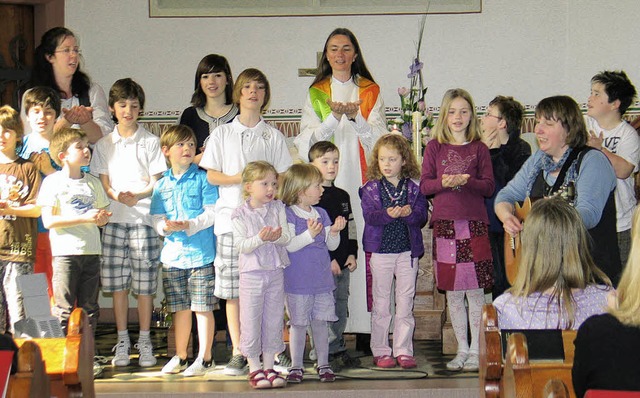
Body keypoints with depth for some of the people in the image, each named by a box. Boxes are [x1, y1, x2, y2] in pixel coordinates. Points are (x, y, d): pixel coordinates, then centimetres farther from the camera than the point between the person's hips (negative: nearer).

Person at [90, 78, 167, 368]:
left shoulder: (150, 142, 5)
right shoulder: (104, 145, 12)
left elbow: (157, 183, 2)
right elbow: (103, 182, 8)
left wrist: (136, 195, -18)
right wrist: (118, 197, -14)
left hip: (144, 219, -2)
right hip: (114, 219, 2)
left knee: (145, 284, -1)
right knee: (118, 284, 3)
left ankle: (144, 341, 6)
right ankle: (122, 341, 11)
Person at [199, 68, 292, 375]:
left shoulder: (273, 136, 13)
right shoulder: (222, 134, 13)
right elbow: (211, 175, 8)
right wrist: (237, 178, -9)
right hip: (231, 218, 1)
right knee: (232, 289, -2)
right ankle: (238, 352, 2)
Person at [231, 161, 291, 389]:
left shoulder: (278, 208, 4)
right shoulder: (240, 214, -5)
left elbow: (287, 239, -4)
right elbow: (241, 245, -13)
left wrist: (277, 236, -26)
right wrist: (260, 238, -28)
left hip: (275, 271, 3)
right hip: (251, 273, -3)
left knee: (273, 319, 8)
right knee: (251, 321, 0)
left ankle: (269, 367, 16)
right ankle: (254, 368, 8)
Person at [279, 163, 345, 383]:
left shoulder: (321, 214, 11)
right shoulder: (288, 214, -9)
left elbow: (331, 245, 12)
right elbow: (289, 245, -18)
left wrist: (334, 231, -8)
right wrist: (310, 234, -29)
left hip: (322, 280, 5)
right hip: (298, 282, -5)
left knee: (320, 322, 9)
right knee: (298, 323, 1)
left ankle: (323, 364, 17)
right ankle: (296, 366, 11)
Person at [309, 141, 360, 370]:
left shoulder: (342, 196, 15)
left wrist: (352, 254, 7)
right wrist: (328, 259, -16)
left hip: (343, 264, 8)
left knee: (341, 308, 11)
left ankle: (337, 352, 19)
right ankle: (334, 351, -1)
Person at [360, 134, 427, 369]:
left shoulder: (414, 188, 5)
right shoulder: (371, 189, 1)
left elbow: (422, 216, -2)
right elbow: (369, 215, -11)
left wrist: (409, 213, -23)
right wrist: (388, 214, -29)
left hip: (408, 251, 1)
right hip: (380, 250, -1)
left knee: (406, 302, 3)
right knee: (381, 303, 5)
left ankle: (403, 350, 10)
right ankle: (380, 351, 12)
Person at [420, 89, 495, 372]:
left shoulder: (479, 148, 5)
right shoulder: (435, 147, 8)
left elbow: (489, 187, 1)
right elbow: (424, 185, 4)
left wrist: (468, 181, -16)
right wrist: (444, 182, -15)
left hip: (474, 224, -1)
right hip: (445, 223, 2)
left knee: (475, 290, -2)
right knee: (453, 292, 6)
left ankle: (476, 350, 5)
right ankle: (462, 349, 15)